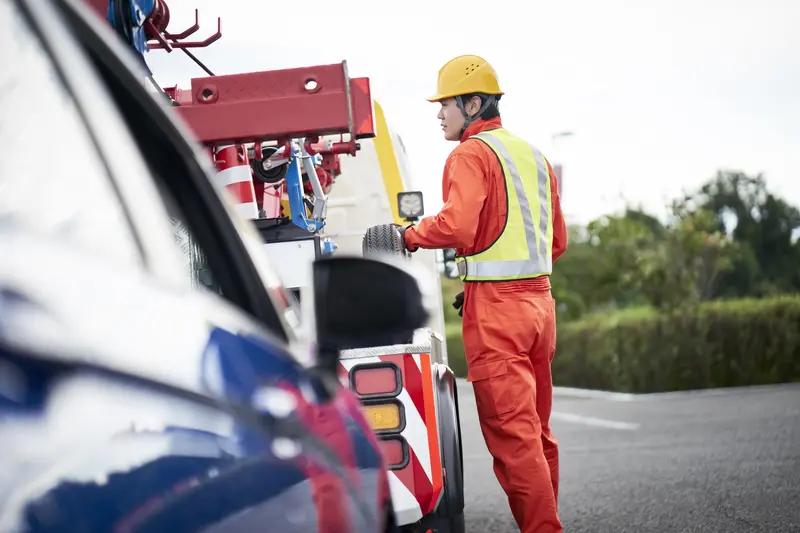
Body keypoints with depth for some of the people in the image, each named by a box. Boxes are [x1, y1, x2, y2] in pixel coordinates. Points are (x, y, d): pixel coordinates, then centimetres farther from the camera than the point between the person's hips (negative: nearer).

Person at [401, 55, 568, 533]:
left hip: (495, 308, -8)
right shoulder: (533, 155, 17)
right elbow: (558, 241, 20)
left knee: (511, 434, -7)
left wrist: (408, 235, -8)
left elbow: (456, 225, -24)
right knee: (536, 430, 15)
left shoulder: (472, 154, -8)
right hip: (540, 299, 8)